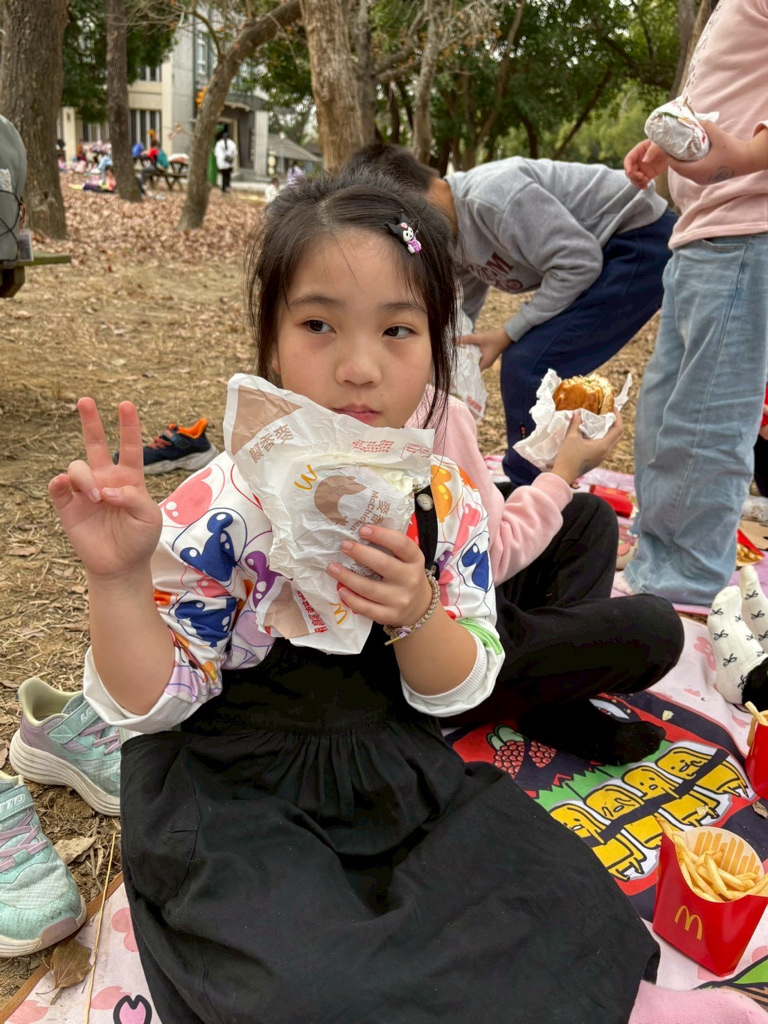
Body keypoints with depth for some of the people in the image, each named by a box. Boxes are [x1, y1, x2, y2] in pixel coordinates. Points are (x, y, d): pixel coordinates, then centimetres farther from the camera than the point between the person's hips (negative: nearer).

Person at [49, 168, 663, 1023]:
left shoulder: (446, 502, -7)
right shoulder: (224, 509, -19)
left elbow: (457, 691, -2)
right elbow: (153, 701, -12)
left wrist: (419, 615, -25)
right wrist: (117, 577, -30)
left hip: (392, 763, 4)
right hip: (232, 785, -3)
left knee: (561, 898, -8)